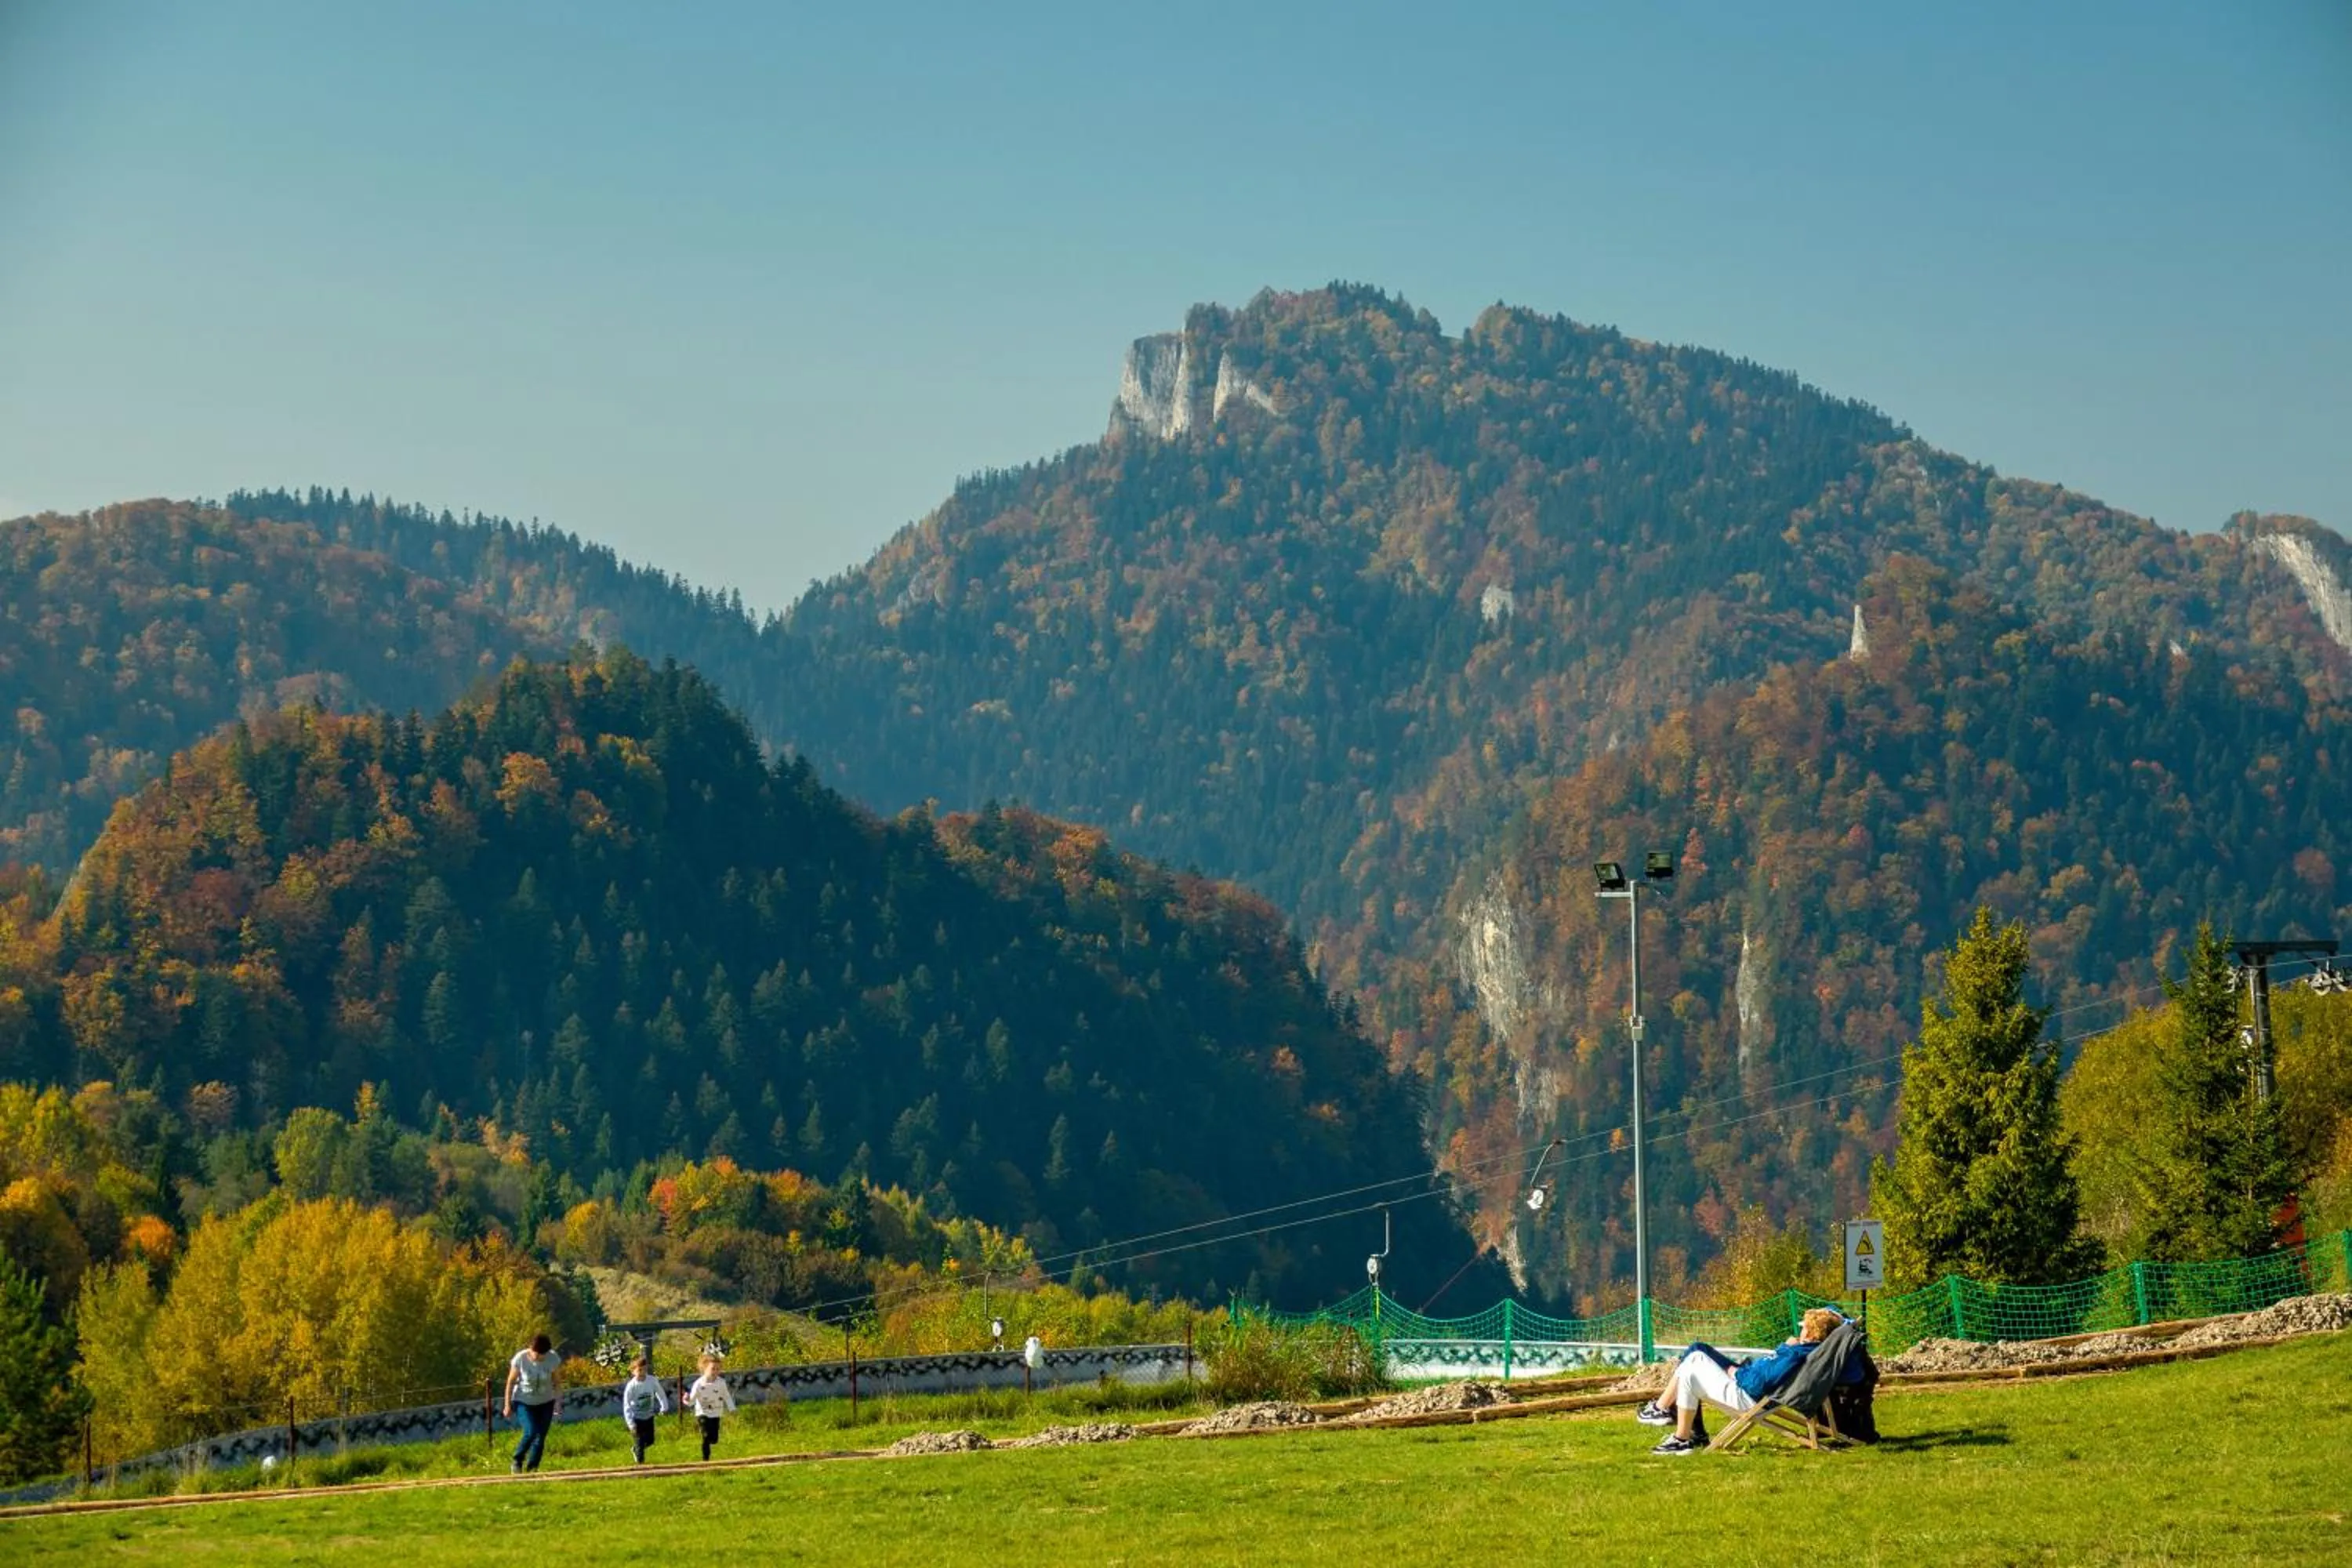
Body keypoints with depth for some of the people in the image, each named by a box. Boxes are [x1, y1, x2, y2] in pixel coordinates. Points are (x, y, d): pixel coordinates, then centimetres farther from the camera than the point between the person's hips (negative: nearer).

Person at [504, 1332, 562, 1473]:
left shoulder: (552, 1358, -14)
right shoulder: (520, 1359, -20)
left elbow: (555, 1381, -1)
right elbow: (511, 1382, -9)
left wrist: (558, 1400, -3)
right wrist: (508, 1405, -5)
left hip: (546, 1402, 3)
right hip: (525, 1402, -3)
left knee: (541, 1437, -1)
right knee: (531, 1432, -19)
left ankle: (532, 1469, 10)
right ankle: (517, 1462, 3)